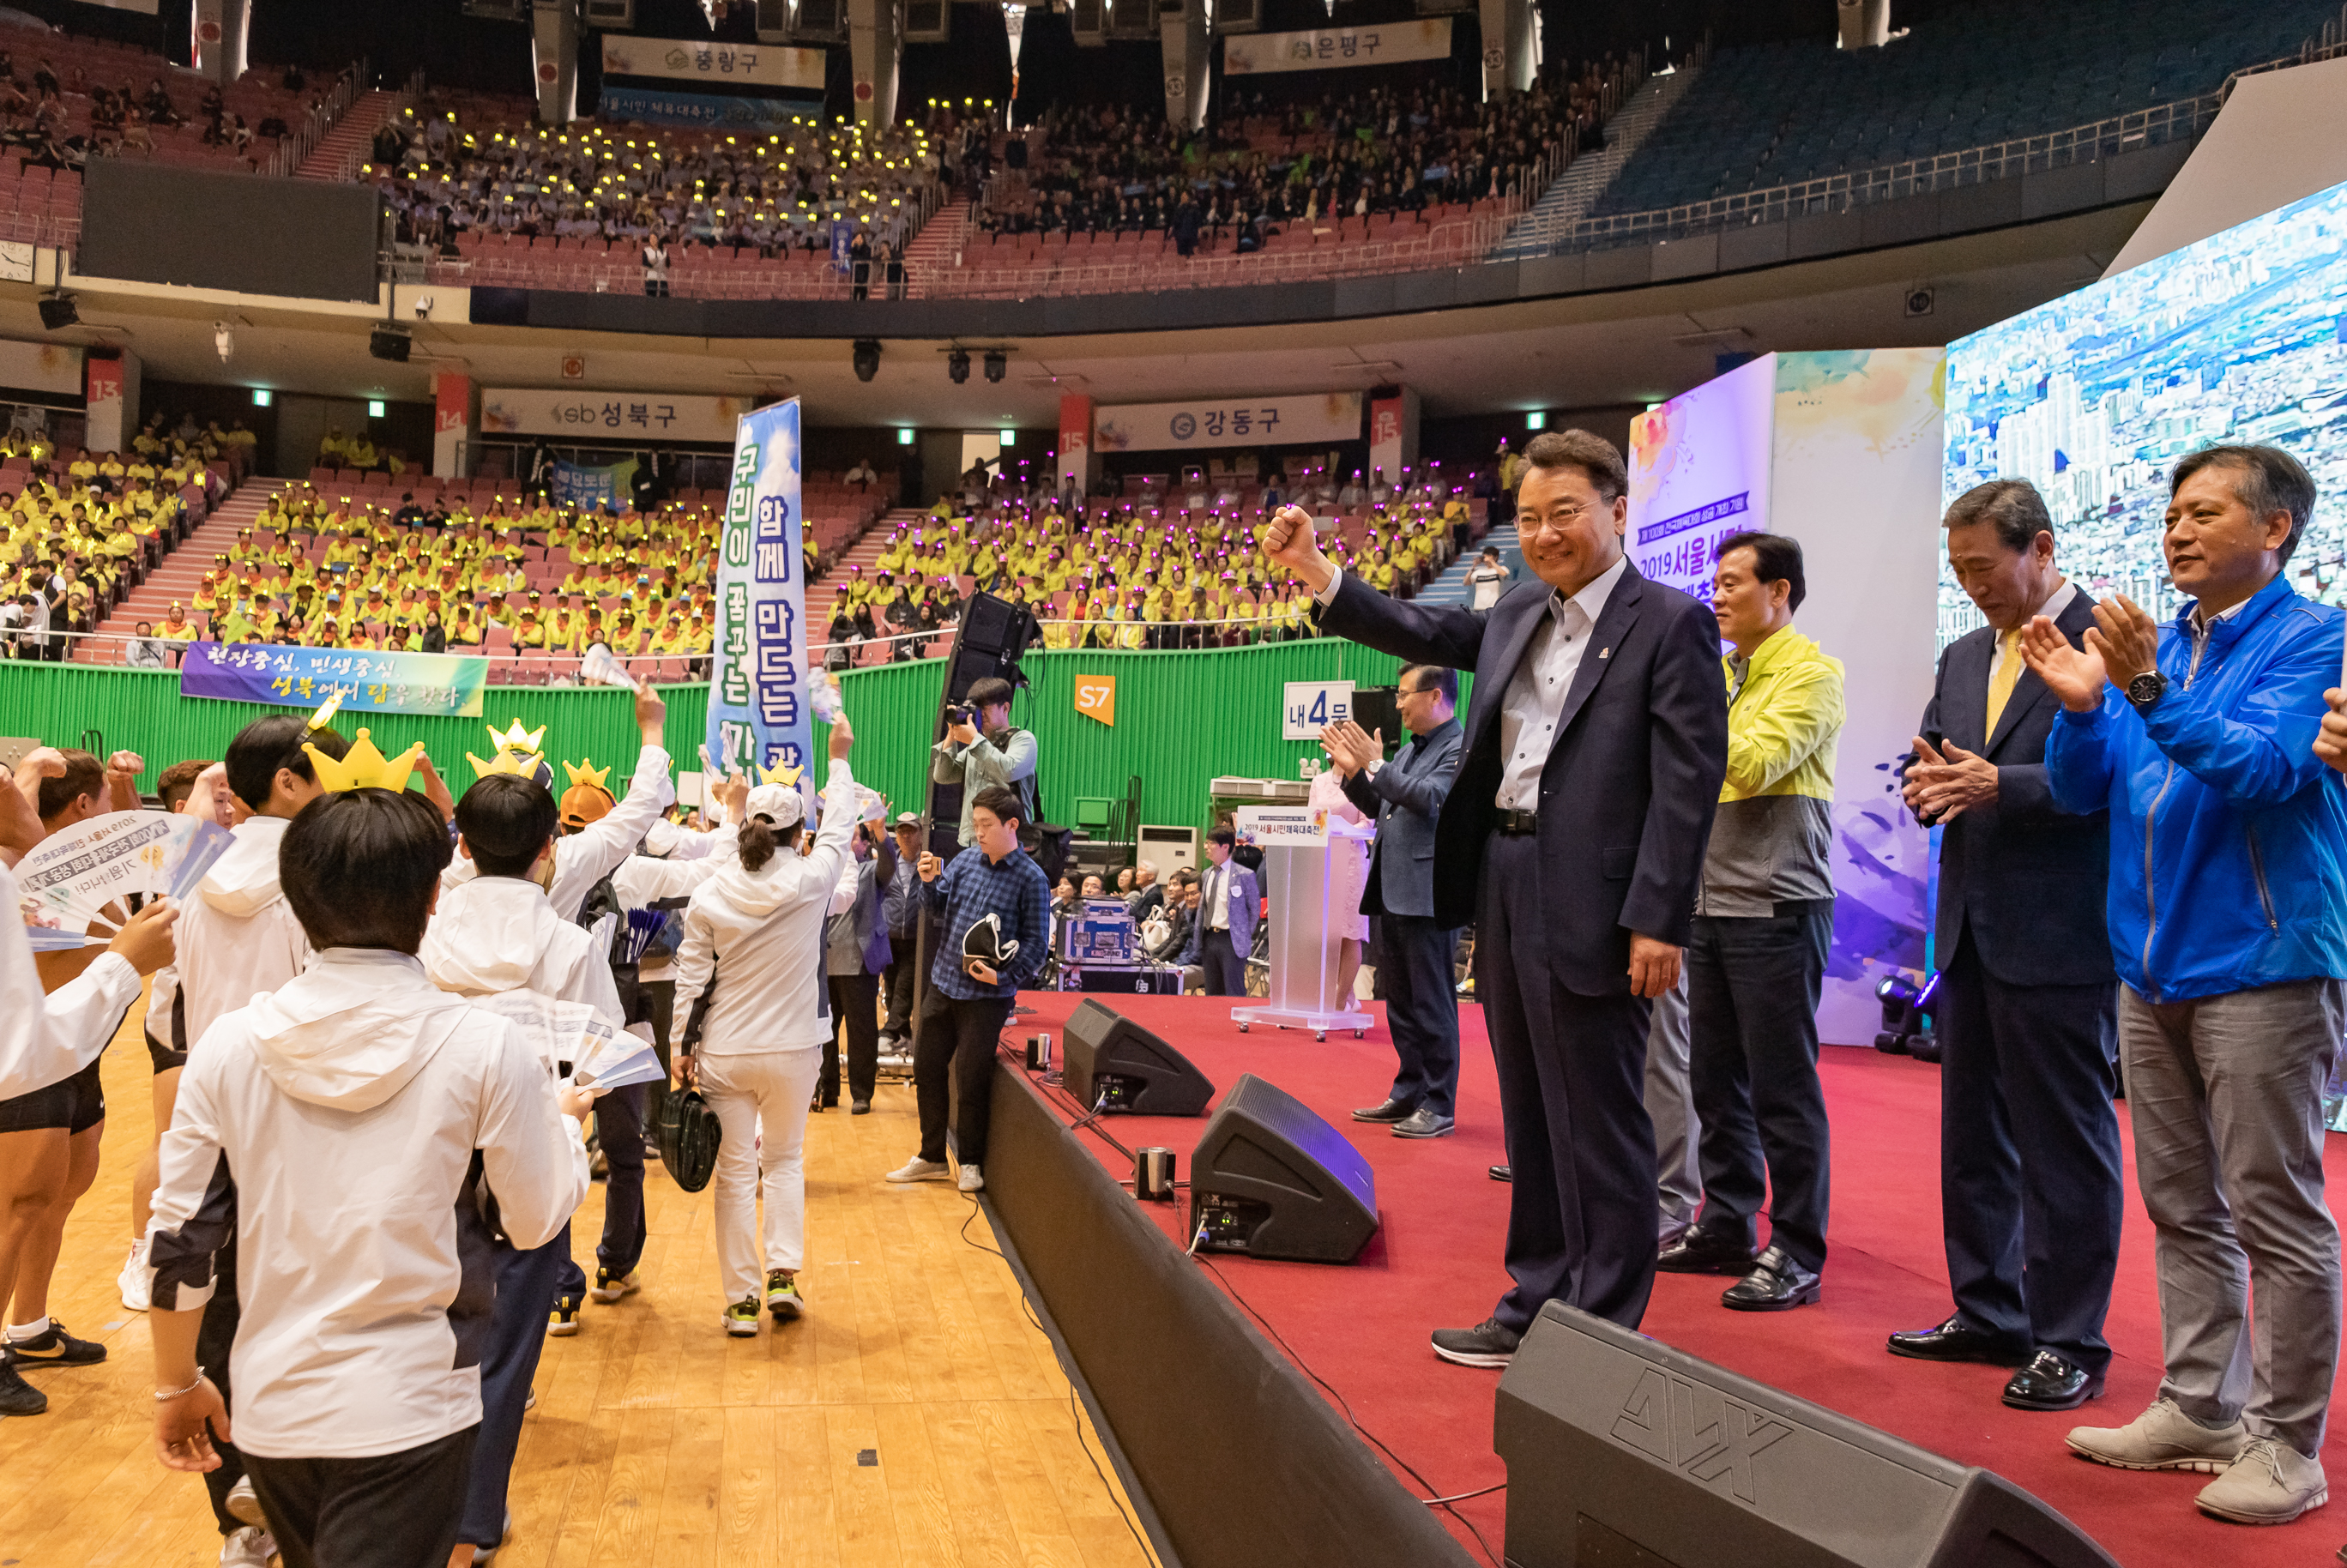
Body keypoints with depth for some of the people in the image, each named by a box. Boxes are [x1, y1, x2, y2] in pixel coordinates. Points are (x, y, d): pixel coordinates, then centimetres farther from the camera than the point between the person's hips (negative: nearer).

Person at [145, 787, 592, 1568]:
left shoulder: (230, 1042, -5)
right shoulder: (486, 1048, -13)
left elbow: (178, 1235, 0)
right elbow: (534, 1219, -4)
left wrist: (177, 1384, 15)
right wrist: (563, 1117, 16)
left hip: (269, 1404, 5)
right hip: (408, 1412, -4)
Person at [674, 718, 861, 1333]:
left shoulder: (710, 896, -7)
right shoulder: (809, 882, -11)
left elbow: (692, 978, -2)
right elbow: (838, 830, 8)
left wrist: (684, 1046, 9)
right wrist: (839, 758, 20)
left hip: (724, 1052, 0)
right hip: (793, 1050, 0)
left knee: (735, 1172, 8)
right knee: (784, 1159, 19)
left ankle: (741, 1298, 11)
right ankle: (782, 1274, 10)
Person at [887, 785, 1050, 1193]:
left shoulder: (1031, 879, -10)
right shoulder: (966, 860, 4)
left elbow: (1037, 944, -9)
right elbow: (939, 907, 12)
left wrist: (1004, 976, -19)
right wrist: (931, 883, -8)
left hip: (987, 995, -6)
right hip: (943, 983, 6)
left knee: (970, 1078, 2)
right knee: (926, 1068, 12)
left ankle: (971, 1162, 21)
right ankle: (931, 1157, 28)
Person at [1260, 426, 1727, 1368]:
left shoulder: (1669, 623, -7)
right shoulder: (1516, 617, 14)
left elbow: (1689, 780, -13)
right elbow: (1421, 635, 21)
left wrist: (1659, 921, -18)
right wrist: (1313, 570, 11)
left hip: (1590, 904, -7)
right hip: (1503, 888, 8)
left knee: (1598, 1123, 0)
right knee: (1529, 1115, 16)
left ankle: (1604, 1333, 12)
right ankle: (1539, 1303, 29)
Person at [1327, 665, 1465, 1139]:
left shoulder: (1462, 747, -9)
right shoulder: (1408, 751, 18)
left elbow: (1431, 799, -21)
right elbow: (1378, 807, 22)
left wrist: (1375, 765, -18)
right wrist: (1353, 771, 8)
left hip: (1428, 895, -9)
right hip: (1393, 894, 9)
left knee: (1432, 1003, -3)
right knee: (1400, 1001, 15)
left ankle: (1439, 1108, 4)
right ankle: (1409, 1094, 25)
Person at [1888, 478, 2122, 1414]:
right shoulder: (1964, 658, 16)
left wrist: (1999, 785, -25)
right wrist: (1928, 787, -5)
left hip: (2058, 943, -8)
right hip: (1970, 935, 8)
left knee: (2064, 1144, 1)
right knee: (1973, 1137, 15)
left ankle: (2069, 1343, 13)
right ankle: (1988, 1316, 28)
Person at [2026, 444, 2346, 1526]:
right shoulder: (2157, 646, 12)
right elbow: (2081, 791, 8)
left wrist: (2148, 689, -30)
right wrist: (2082, 706, -10)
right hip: (2153, 967, 7)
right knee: (2182, 1206, 13)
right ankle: (2199, 1409, 24)